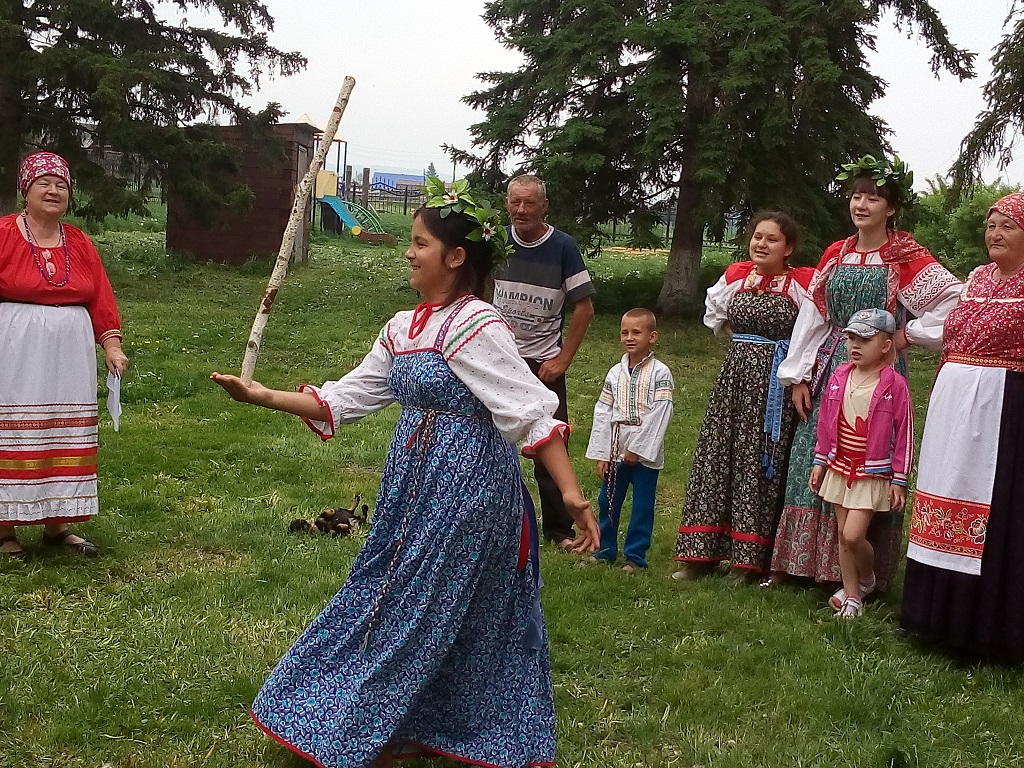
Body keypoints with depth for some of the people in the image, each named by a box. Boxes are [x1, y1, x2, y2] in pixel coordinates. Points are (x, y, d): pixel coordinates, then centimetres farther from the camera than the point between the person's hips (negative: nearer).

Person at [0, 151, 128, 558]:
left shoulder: (79, 242, 11)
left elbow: (101, 298, 8)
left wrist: (112, 346, -1)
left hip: (69, 357, 5)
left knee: (65, 437, 7)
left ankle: (56, 525, 17)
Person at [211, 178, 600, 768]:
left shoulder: (475, 326, -18)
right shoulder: (403, 329, 8)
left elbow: (530, 411, -22)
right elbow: (345, 399, 13)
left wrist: (571, 492, -27)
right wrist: (262, 396, 9)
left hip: (466, 489, -9)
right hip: (417, 486, 9)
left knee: (415, 612, 3)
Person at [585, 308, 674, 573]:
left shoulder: (660, 373, -6)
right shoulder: (615, 373, 7)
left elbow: (660, 414, -12)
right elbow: (602, 414, 6)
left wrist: (638, 449, -14)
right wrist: (601, 454, 0)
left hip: (645, 453, -4)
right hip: (615, 451, 4)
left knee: (642, 505, 2)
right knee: (608, 501, 10)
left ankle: (635, 556, 12)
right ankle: (605, 550, 23)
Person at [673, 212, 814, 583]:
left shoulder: (802, 284, -9)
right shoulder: (735, 277, 7)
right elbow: (714, 315, 23)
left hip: (775, 382, -5)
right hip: (735, 373, 5)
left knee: (762, 463, -1)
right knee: (716, 457, 5)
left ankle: (750, 558, 8)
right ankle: (702, 553, 13)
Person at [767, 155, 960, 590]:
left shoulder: (906, 259, -4)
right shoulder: (834, 256, 10)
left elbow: (956, 302, -8)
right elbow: (812, 318, 8)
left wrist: (909, 334, -7)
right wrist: (799, 376, 4)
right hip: (830, 369, 5)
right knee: (816, 461, 6)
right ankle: (800, 563, 15)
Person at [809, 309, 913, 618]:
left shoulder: (894, 384, -12)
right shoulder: (838, 378, 2)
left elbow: (904, 433, -8)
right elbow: (825, 423, 10)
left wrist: (899, 479, -6)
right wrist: (820, 462, 11)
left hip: (873, 472, -5)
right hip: (839, 467, 5)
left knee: (853, 535, -11)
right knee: (842, 534, 9)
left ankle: (867, 578, 19)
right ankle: (852, 594, 23)